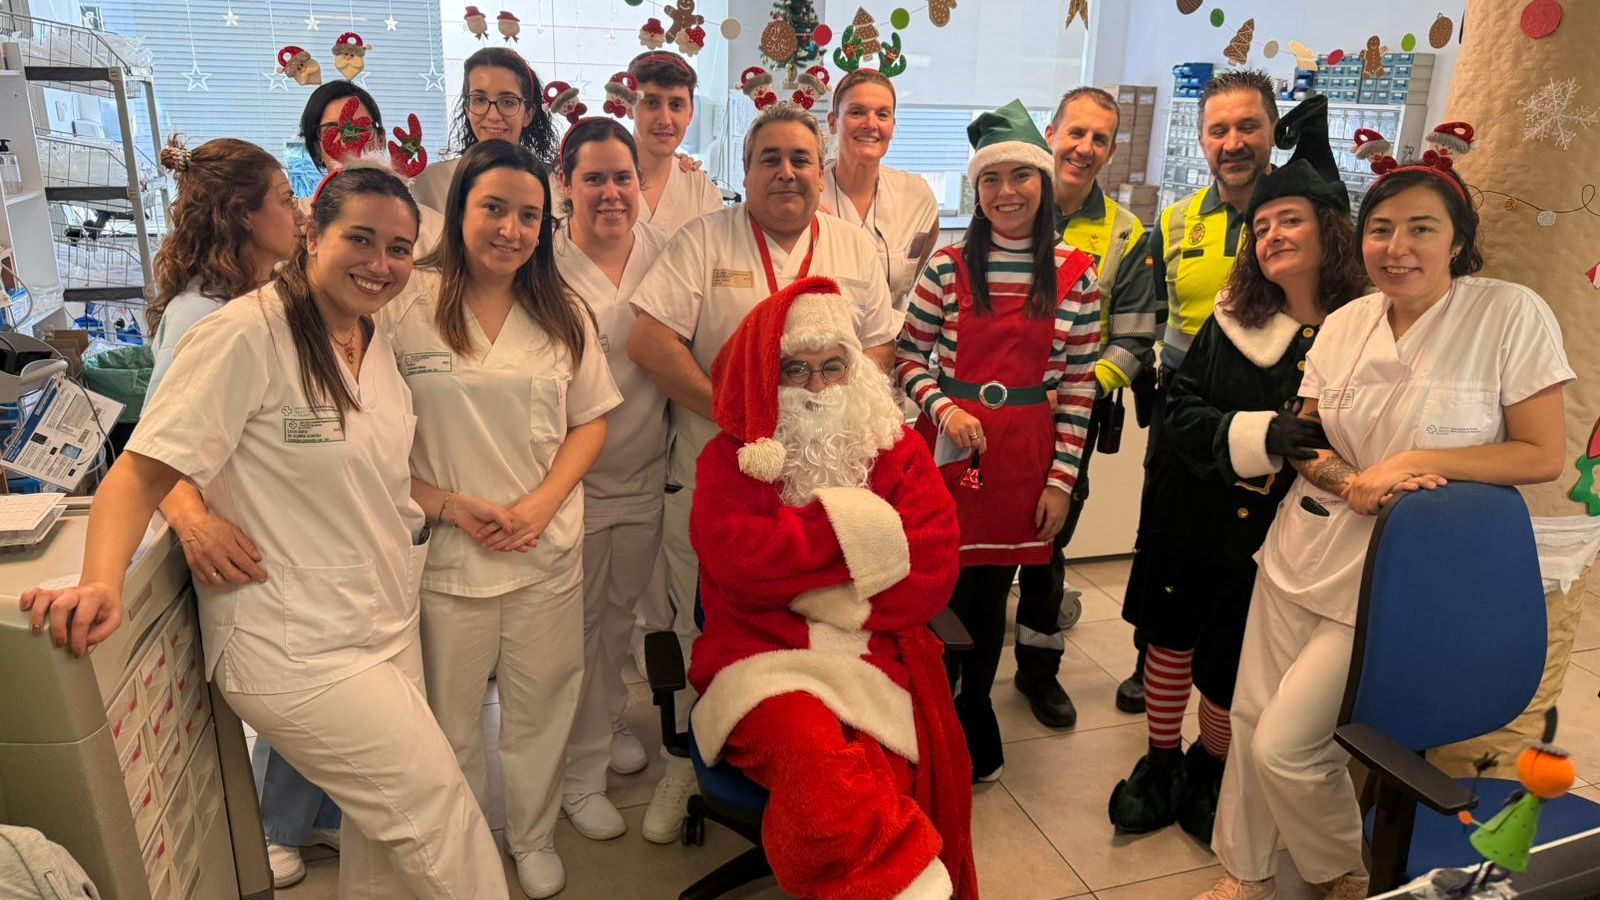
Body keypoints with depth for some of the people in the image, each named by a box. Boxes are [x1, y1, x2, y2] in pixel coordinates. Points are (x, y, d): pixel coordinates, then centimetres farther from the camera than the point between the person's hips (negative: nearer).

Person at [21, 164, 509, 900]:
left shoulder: (373, 341, 8)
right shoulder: (247, 334, -16)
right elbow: (143, 472, -19)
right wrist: (102, 581, -33)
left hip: (388, 625, 8)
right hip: (297, 651, -7)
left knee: (385, 835, 18)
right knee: (441, 817, 0)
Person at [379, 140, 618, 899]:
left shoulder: (562, 314, 4)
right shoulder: (406, 307, -8)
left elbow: (590, 420, 5)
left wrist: (542, 503, -9)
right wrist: (445, 504, -16)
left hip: (548, 550, 3)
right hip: (445, 552, -2)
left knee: (540, 708, 16)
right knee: (450, 720, 14)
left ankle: (533, 837, 40)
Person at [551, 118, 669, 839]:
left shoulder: (662, 252, -1)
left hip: (646, 472, 4)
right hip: (575, 475, -4)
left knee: (623, 609, 21)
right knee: (579, 622, 8)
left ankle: (609, 721, 45)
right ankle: (582, 770, 26)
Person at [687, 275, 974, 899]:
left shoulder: (897, 450, 9)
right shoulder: (733, 456, 6)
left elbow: (933, 567, -2)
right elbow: (735, 556, -14)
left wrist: (835, 601, -10)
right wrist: (852, 526, -10)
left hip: (878, 650, 2)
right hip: (767, 652, -1)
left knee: (858, 776, -24)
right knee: (817, 759, -32)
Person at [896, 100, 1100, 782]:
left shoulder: (1075, 274, 0)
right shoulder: (950, 264, -2)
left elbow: (1078, 385, 1)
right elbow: (909, 357, 3)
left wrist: (1061, 478, -1)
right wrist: (943, 407, -15)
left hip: (1024, 457, 1)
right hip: (948, 445, 0)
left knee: (989, 593, 11)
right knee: (943, 590, 6)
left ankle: (970, 733, 33)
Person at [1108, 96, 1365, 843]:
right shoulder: (1232, 322, -3)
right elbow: (1183, 412, -10)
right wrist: (1262, 433, -24)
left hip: (1277, 538, -2)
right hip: (1192, 521, 3)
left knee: (1230, 668, 11)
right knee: (1171, 636, 16)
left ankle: (1207, 770, 42)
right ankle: (1160, 764, 39)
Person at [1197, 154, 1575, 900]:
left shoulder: (1513, 315, -11)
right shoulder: (1345, 323, 2)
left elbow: (1543, 455, -10)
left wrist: (1414, 461, -20)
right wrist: (1351, 483, -11)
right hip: (1303, 546, 5)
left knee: (1285, 742, -4)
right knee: (1250, 714, 9)